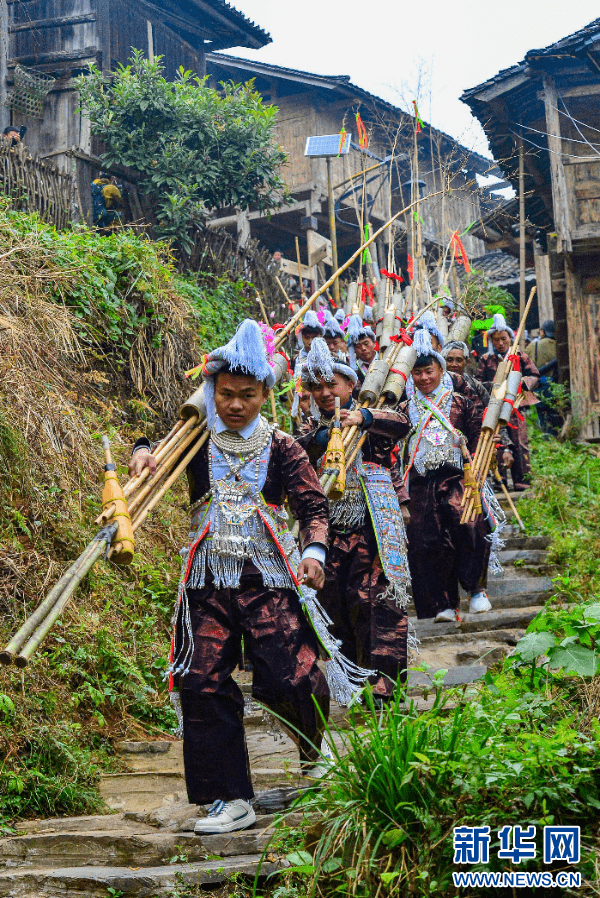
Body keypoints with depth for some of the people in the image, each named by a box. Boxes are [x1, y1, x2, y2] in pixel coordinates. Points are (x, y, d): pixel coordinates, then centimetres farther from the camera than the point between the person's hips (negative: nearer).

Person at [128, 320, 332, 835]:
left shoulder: (280, 447, 6)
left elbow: (313, 505, 2)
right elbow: (157, 453, 3)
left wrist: (315, 551, -17)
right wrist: (144, 451, -22)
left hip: (269, 579, -1)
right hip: (209, 581, 2)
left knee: (291, 678, -9)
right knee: (204, 682, -6)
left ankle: (317, 751, 27)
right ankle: (231, 799, 4)